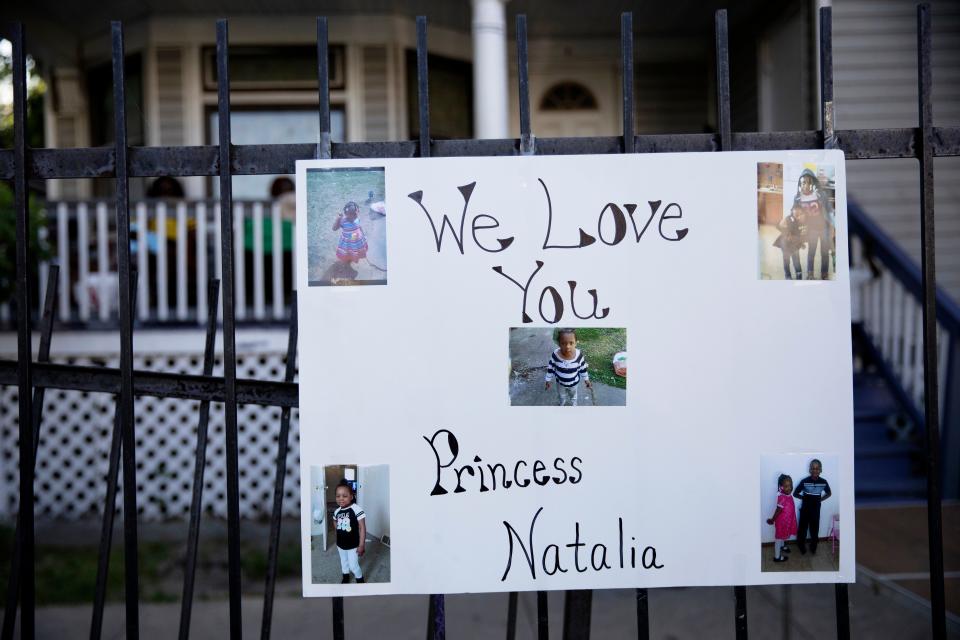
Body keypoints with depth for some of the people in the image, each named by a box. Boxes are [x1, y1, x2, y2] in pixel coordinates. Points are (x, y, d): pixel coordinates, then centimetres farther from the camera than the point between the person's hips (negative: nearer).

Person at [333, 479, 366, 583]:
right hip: (340, 544, 5)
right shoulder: (337, 511, -6)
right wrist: (340, 532, 2)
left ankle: (360, 580, 27)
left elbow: (362, 528, -20)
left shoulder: (356, 509, -24)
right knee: (344, 562, 23)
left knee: (353, 565, 2)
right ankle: (345, 578, 44)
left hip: (353, 545, -5)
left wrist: (361, 545, -19)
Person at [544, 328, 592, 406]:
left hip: (574, 382, 0)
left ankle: (573, 404, 61)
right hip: (560, 382, 0)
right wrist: (548, 380, -5)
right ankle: (562, 404, 61)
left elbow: (583, 368, -12)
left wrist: (586, 380, -1)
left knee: (573, 395, 31)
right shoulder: (555, 355, -33)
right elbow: (550, 368, -14)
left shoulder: (579, 355, -31)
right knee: (561, 396, 30)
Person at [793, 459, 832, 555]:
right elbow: (795, 494, -5)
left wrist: (820, 499, 0)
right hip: (805, 510, -2)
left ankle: (813, 548, 35)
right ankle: (801, 547, 31)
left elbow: (829, 493, 11)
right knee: (802, 529, 10)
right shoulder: (804, 481, -16)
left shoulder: (823, 482, -9)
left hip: (816, 510, 2)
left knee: (815, 530, 14)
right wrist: (804, 498, -12)